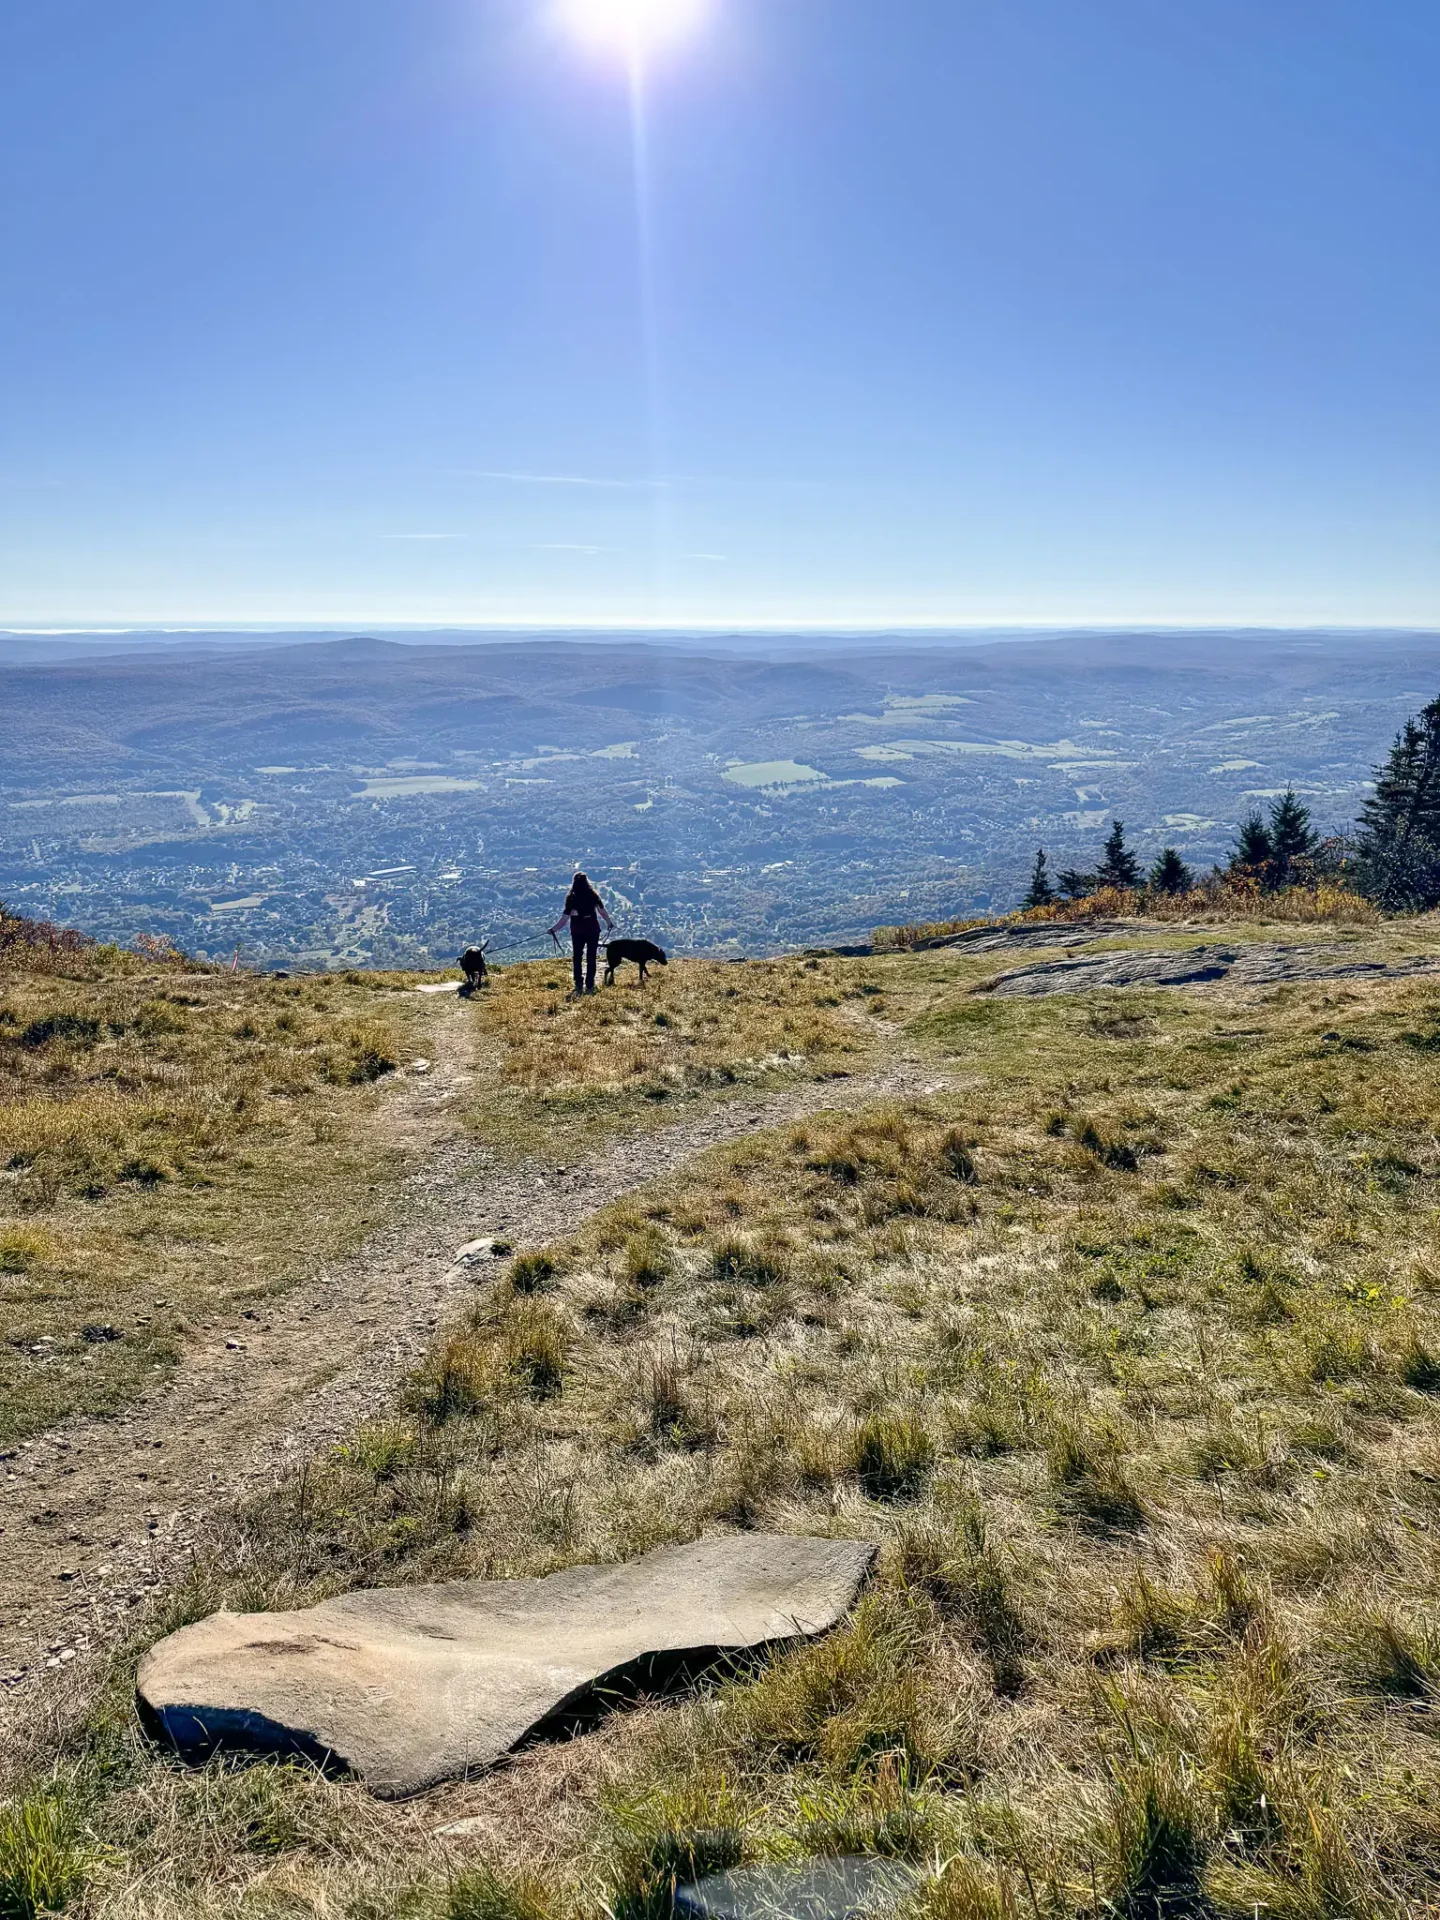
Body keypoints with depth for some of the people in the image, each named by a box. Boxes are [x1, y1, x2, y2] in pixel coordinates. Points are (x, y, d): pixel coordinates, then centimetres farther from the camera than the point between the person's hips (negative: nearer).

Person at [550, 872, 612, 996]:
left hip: (577, 931, -1)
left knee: (577, 958, 11)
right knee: (591, 958, 9)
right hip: (593, 929, 1)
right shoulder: (593, 895, -4)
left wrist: (553, 929, -11)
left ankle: (579, 985, 7)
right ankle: (589, 986, 10)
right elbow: (602, 911, 0)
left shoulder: (571, 898, -11)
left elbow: (565, 917, -15)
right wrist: (609, 923, 14)